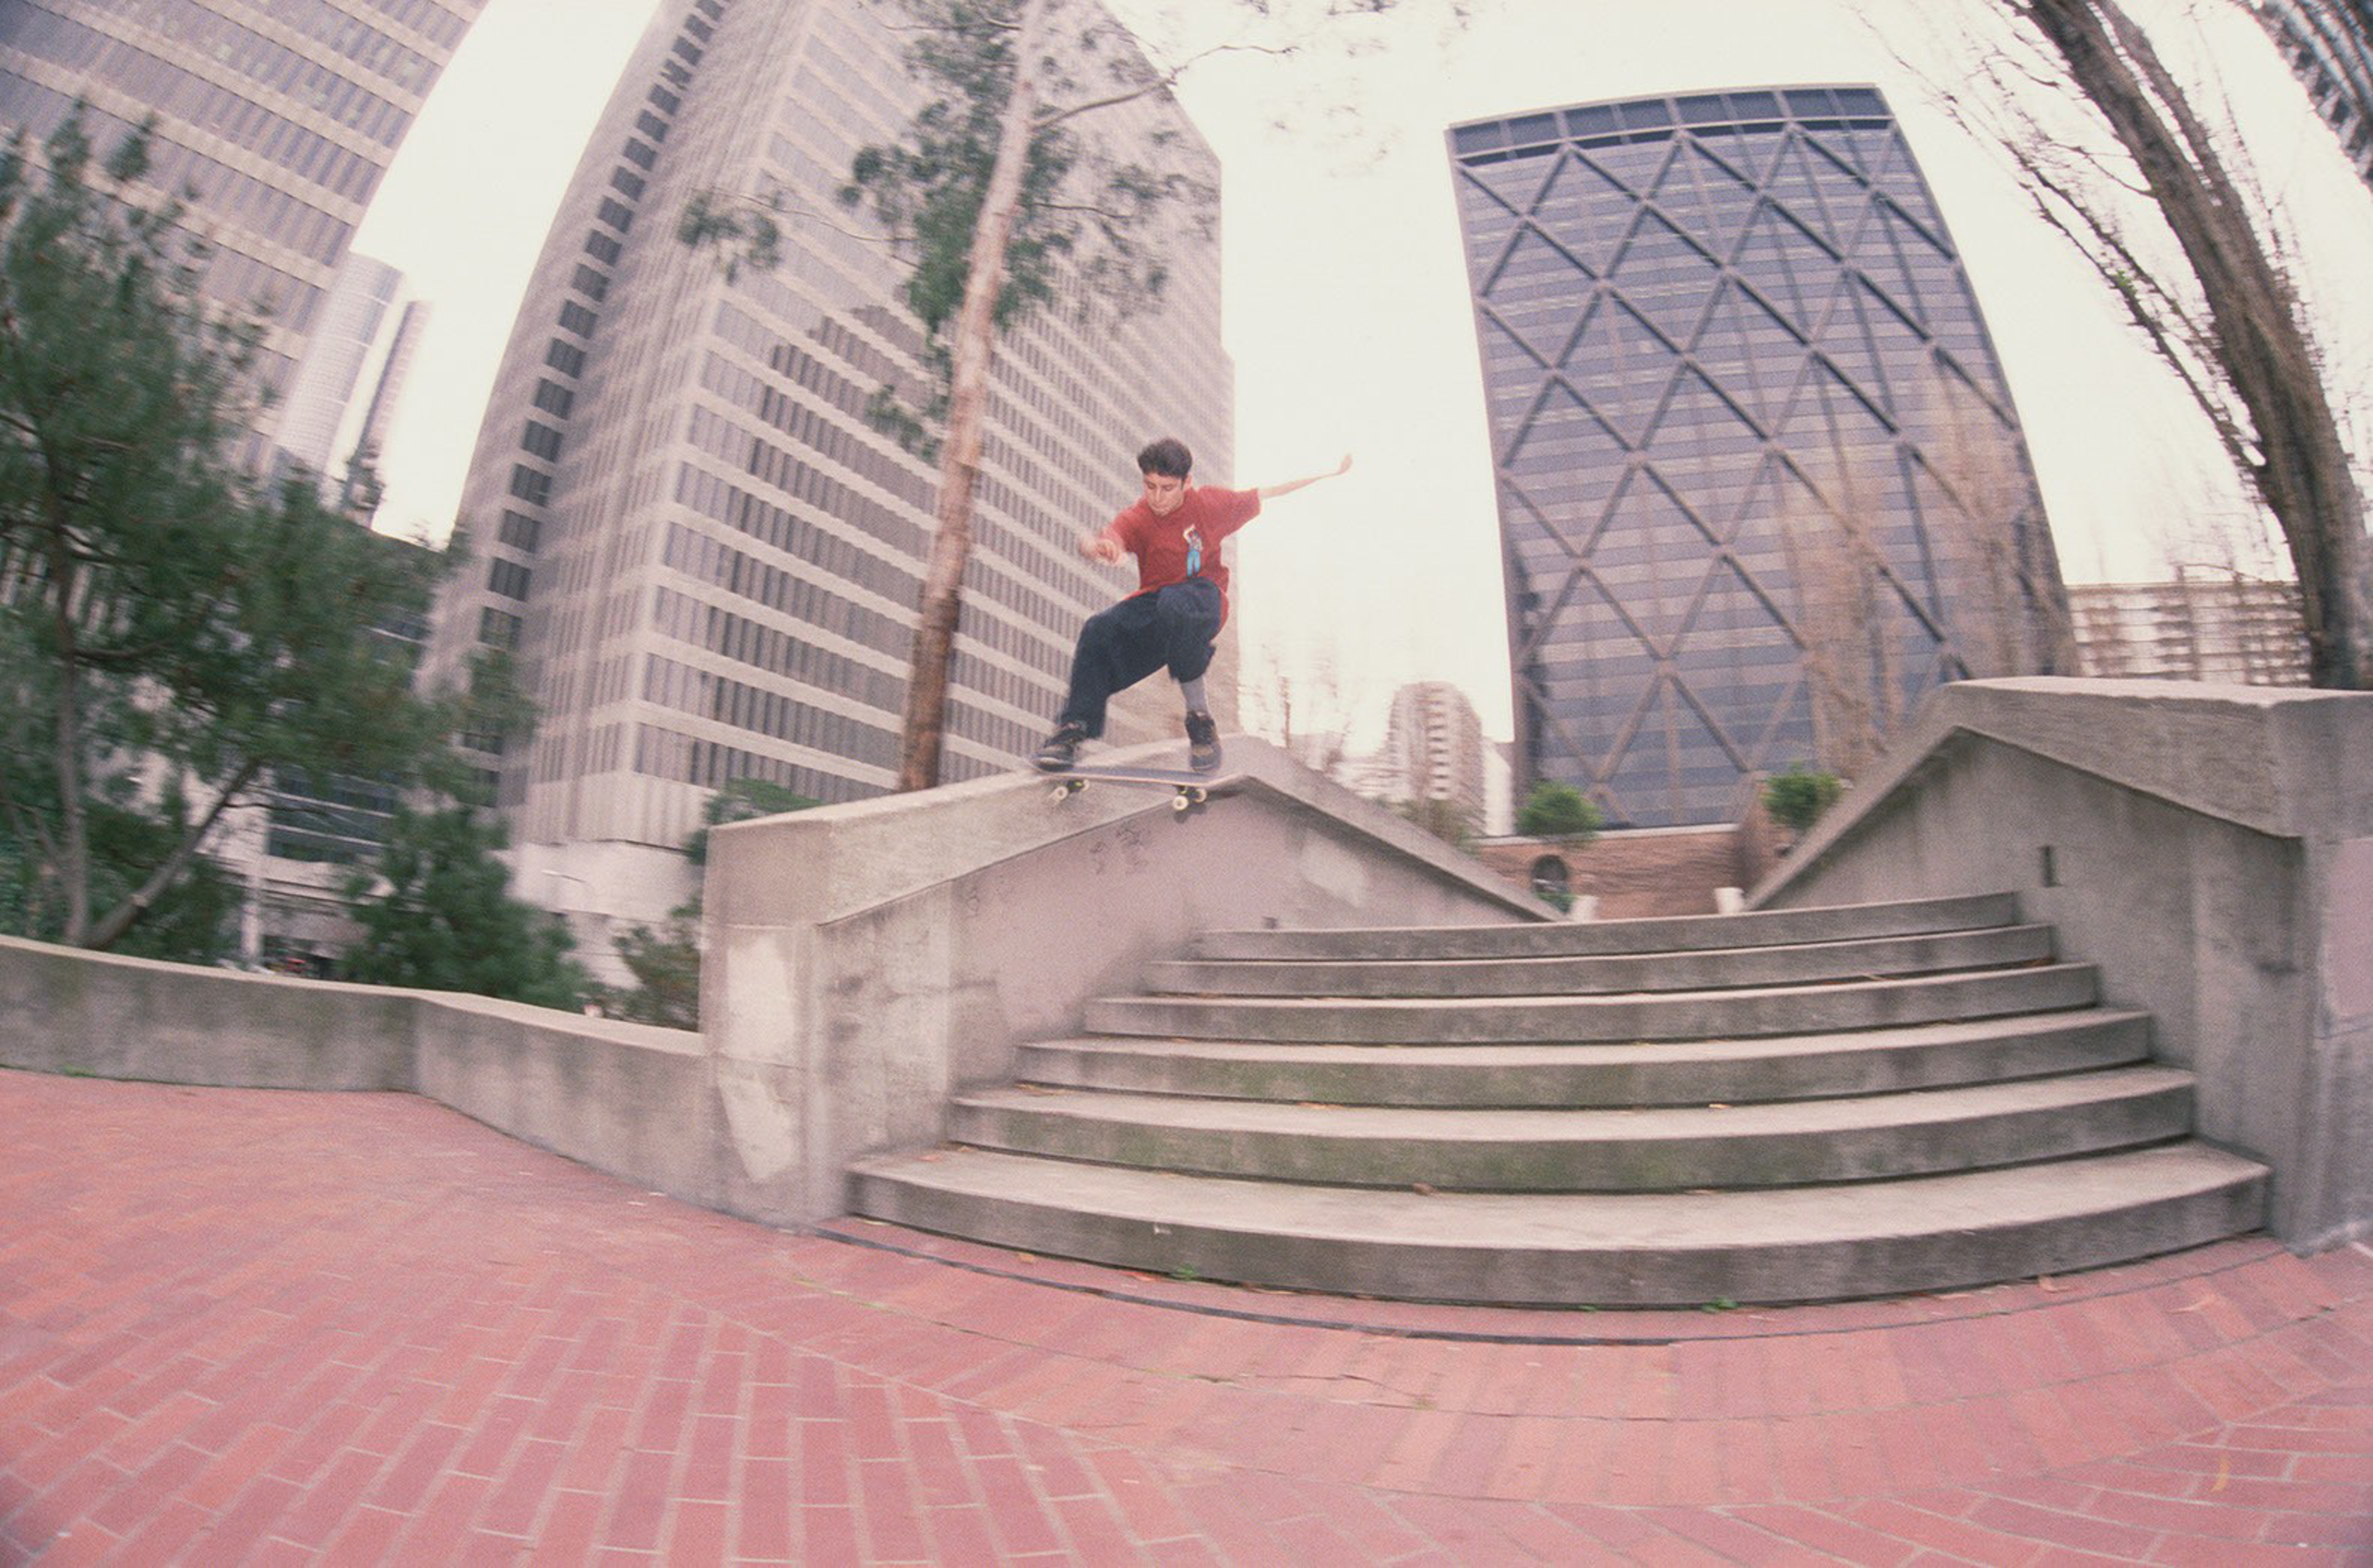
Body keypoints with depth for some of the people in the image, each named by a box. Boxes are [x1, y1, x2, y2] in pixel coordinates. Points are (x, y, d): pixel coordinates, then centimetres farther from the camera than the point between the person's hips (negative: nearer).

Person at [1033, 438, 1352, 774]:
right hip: (1154, 604, 2)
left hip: (1204, 598, -2)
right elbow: (1089, 543, -29)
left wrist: (1330, 473, 17)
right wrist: (1098, 546, -57)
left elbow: (1264, 495, 10)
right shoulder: (1138, 518, -10)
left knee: (1174, 603, -38)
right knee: (1099, 630, -25)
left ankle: (1200, 716, -26)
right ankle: (1074, 728, -16)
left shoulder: (1210, 502, -5)